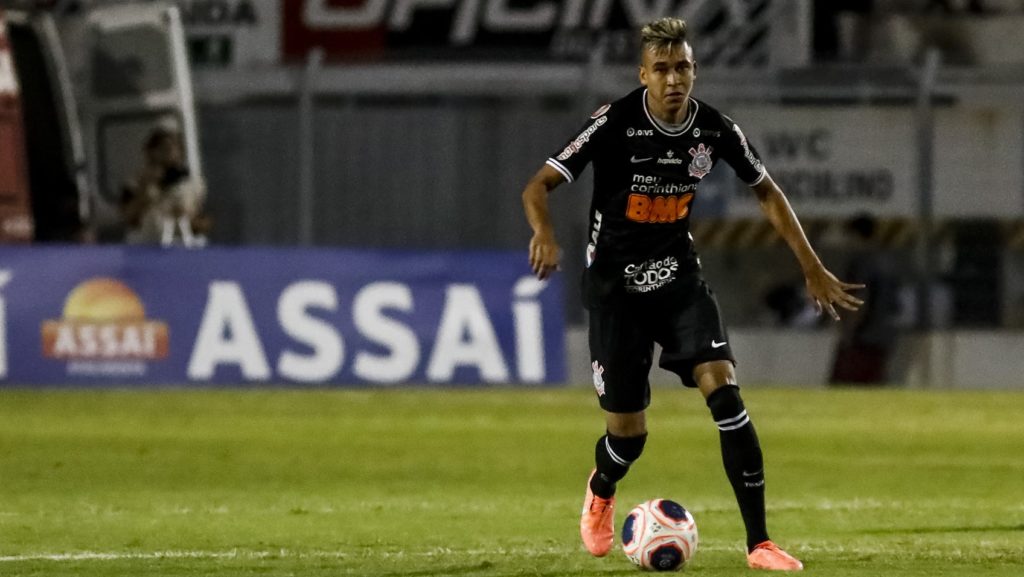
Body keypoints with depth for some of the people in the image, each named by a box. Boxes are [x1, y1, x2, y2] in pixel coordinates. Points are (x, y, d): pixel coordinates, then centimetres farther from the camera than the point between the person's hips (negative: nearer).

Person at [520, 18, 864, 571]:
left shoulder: (715, 129, -8)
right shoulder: (615, 122, -19)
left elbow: (767, 191, 9)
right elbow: (538, 186, -20)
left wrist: (812, 269, 5)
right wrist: (545, 234, -42)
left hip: (679, 279, 2)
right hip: (615, 286, -2)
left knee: (723, 390, -19)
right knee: (628, 433, 0)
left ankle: (758, 542, -16)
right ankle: (601, 494, 40)